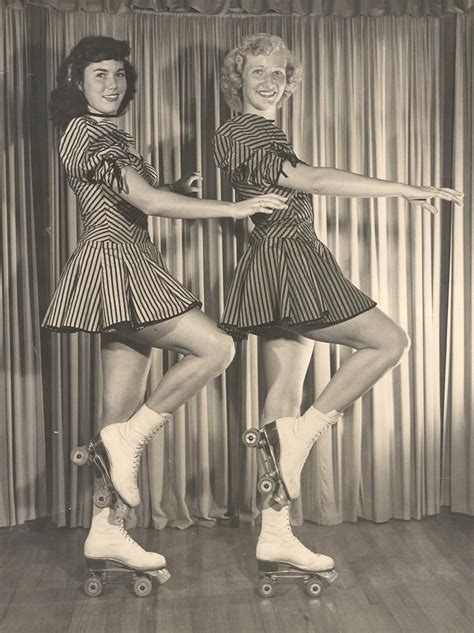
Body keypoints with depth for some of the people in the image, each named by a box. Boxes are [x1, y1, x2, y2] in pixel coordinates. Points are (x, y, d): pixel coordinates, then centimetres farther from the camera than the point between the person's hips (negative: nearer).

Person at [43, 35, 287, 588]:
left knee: (122, 417, 7)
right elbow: (147, 202, -19)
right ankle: (129, 439, -4)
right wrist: (235, 208, -18)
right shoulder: (85, 133, -8)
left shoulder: (106, 134, 23)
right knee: (215, 347, -16)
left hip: (128, 270, 10)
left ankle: (105, 532, 14)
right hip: (115, 263, -9)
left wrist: (176, 189, 11)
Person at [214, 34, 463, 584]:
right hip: (284, 262, -9)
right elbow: (312, 181, -18)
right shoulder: (236, 136, -7)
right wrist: (406, 190, -19)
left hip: (288, 268, 9)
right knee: (389, 341, -7)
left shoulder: (264, 134, 24)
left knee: (284, 399, 5)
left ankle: (274, 535, 10)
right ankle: (305, 433, -4)